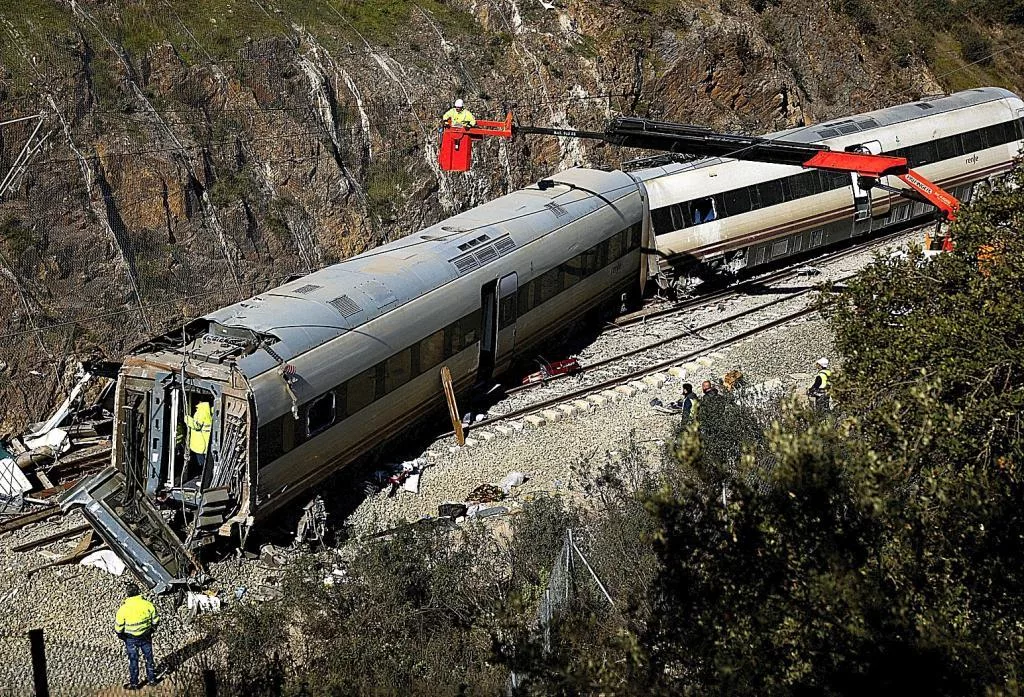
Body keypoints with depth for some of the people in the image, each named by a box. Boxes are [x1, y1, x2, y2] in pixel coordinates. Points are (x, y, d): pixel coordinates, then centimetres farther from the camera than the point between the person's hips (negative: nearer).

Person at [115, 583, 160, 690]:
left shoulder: (123, 609, -23)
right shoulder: (148, 605, -15)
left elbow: (118, 627, -13)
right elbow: (155, 620, -3)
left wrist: (121, 636, 7)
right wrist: (152, 630, 16)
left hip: (131, 639, -2)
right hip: (146, 637, 2)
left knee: (133, 661, 15)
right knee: (149, 657, 21)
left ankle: (134, 683, 28)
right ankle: (152, 679, 34)